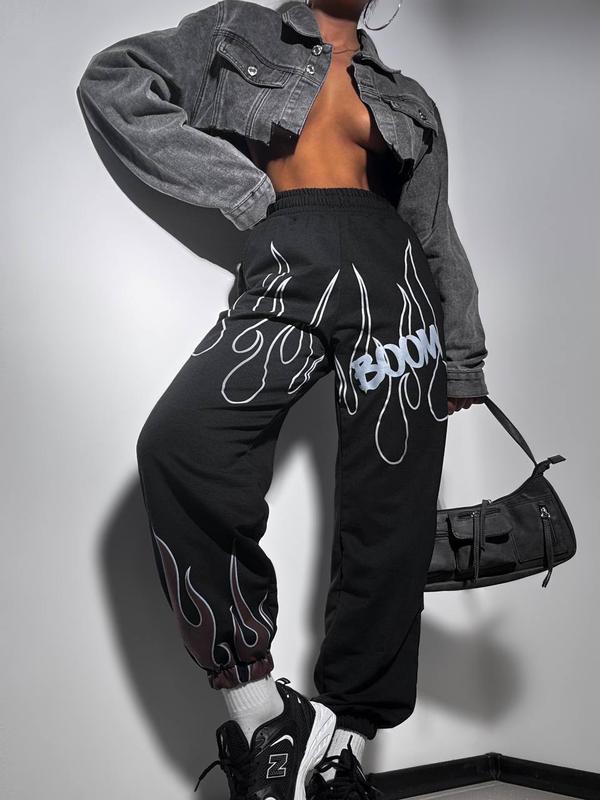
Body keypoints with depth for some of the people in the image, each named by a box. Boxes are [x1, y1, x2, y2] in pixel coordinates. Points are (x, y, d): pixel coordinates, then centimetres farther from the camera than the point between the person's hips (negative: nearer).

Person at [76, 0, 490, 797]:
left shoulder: (407, 100, 25)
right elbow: (112, 81, 10)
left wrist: (461, 362, 19)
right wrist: (242, 189, 1)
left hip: (389, 276, 3)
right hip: (283, 275, -2)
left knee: (388, 520, -8)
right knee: (180, 442, -29)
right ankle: (262, 717, -21)